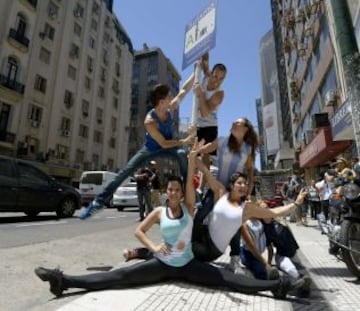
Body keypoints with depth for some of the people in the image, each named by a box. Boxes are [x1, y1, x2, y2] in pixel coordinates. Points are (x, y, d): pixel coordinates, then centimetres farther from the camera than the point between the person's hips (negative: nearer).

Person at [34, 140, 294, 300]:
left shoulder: (188, 207, -7)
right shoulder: (159, 212, -6)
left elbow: (190, 181, -21)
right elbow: (138, 231, 2)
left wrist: (192, 158, -32)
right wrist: (153, 246, -13)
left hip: (189, 265, 0)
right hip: (162, 264, 0)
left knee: (228, 279, -8)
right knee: (117, 276, -7)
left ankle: (275, 286, -5)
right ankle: (65, 281, -9)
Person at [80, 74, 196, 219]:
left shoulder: (170, 108, -19)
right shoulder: (150, 121, -34)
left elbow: (184, 90, -10)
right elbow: (164, 143, -31)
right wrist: (184, 141, -31)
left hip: (167, 147, 4)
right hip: (150, 149, -3)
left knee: (182, 154, -31)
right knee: (124, 172, -8)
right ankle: (99, 201, 1)